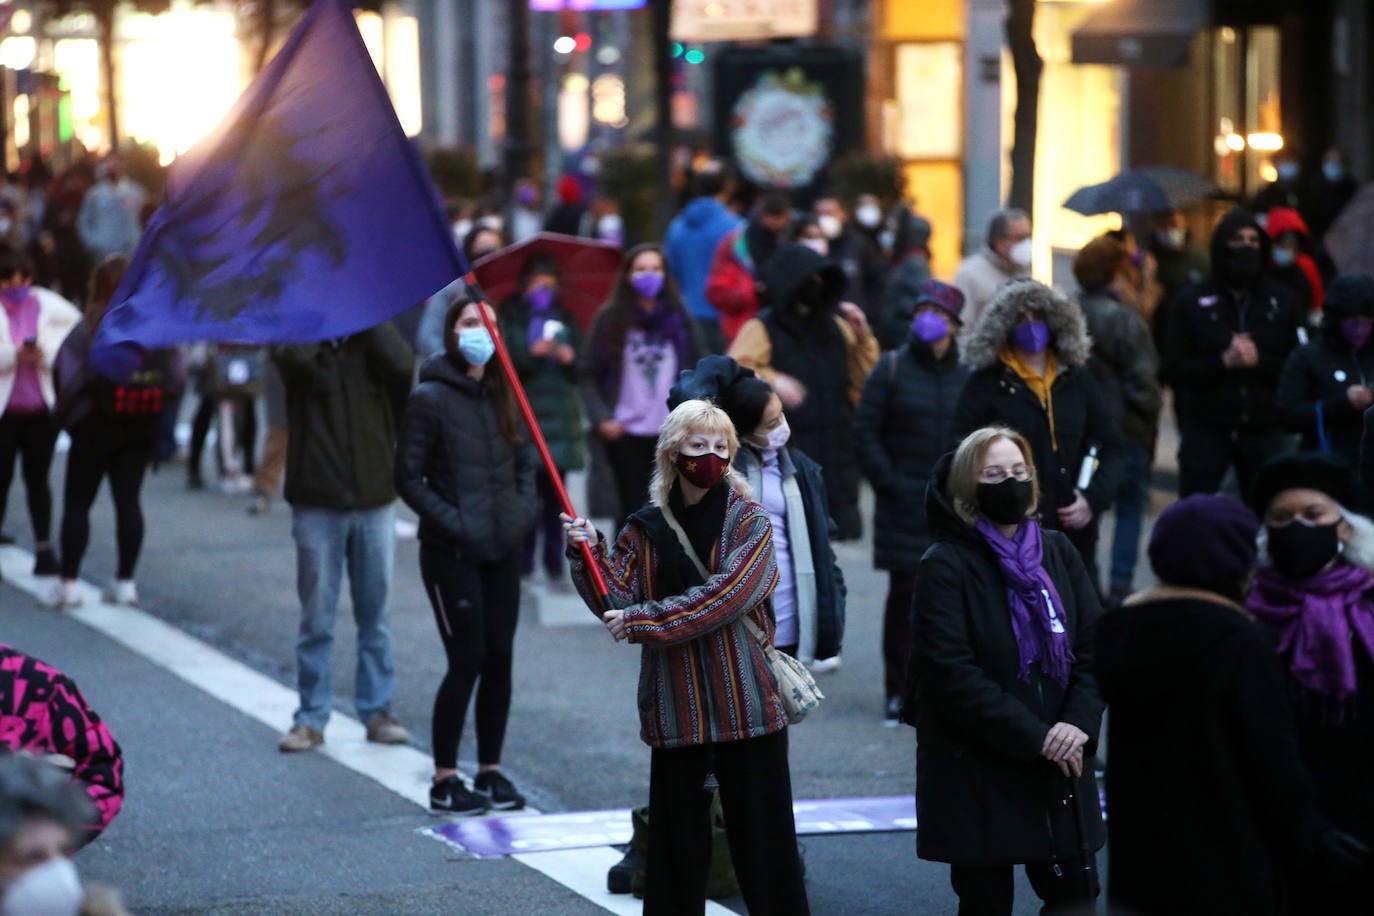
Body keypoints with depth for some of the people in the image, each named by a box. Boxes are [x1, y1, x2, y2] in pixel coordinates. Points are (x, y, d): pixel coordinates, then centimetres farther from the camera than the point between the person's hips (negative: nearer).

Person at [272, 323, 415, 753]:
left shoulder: (372, 341, 7)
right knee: (316, 620, 2)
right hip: (318, 505, -2)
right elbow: (296, 359, -22)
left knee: (376, 617, 8)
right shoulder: (299, 334, 2)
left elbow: (402, 365, -16)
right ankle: (311, 718, 9)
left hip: (375, 501, 2)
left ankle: (377, 711, 16)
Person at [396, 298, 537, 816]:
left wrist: (523, 511, 4)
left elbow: (523, 462, 20)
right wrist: (453, 522, -16)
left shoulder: (502, 395, 9)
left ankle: (490, 771, 19)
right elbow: (408, 477, -10)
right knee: (467, 661, -6)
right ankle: (444, 782, 5)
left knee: (499, 660, 7)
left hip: (501, 550, 6)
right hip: (451, 553, -6)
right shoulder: (430, 398, -9)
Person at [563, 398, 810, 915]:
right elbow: (617, 603, -1)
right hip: (676, 707, 2)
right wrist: (590, 554, -16)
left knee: (763, 832, 1)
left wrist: (644, 620, -19)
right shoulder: (646, 530, 6)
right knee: (676, 833, 7)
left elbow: (724, 596, -16)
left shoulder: (750, 523, -1)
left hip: (747, 702, -2)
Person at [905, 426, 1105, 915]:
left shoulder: (1057, 552, 7)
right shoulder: (944, 566, -8)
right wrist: (1032, 737, -19)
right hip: (976, 772, -4)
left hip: (1059, 764, 4)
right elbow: (952, 673, -16)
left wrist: (1078, 722, -14)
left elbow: (1095, 645, 3)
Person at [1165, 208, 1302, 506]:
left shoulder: (1280, 301, 5)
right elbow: (1174, 370, -4)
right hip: (1205, 430, -1)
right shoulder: (1193, 301, 1)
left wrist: (1259, 360, -14)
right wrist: (1223, 361, -15)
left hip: (1264, 433, 1)